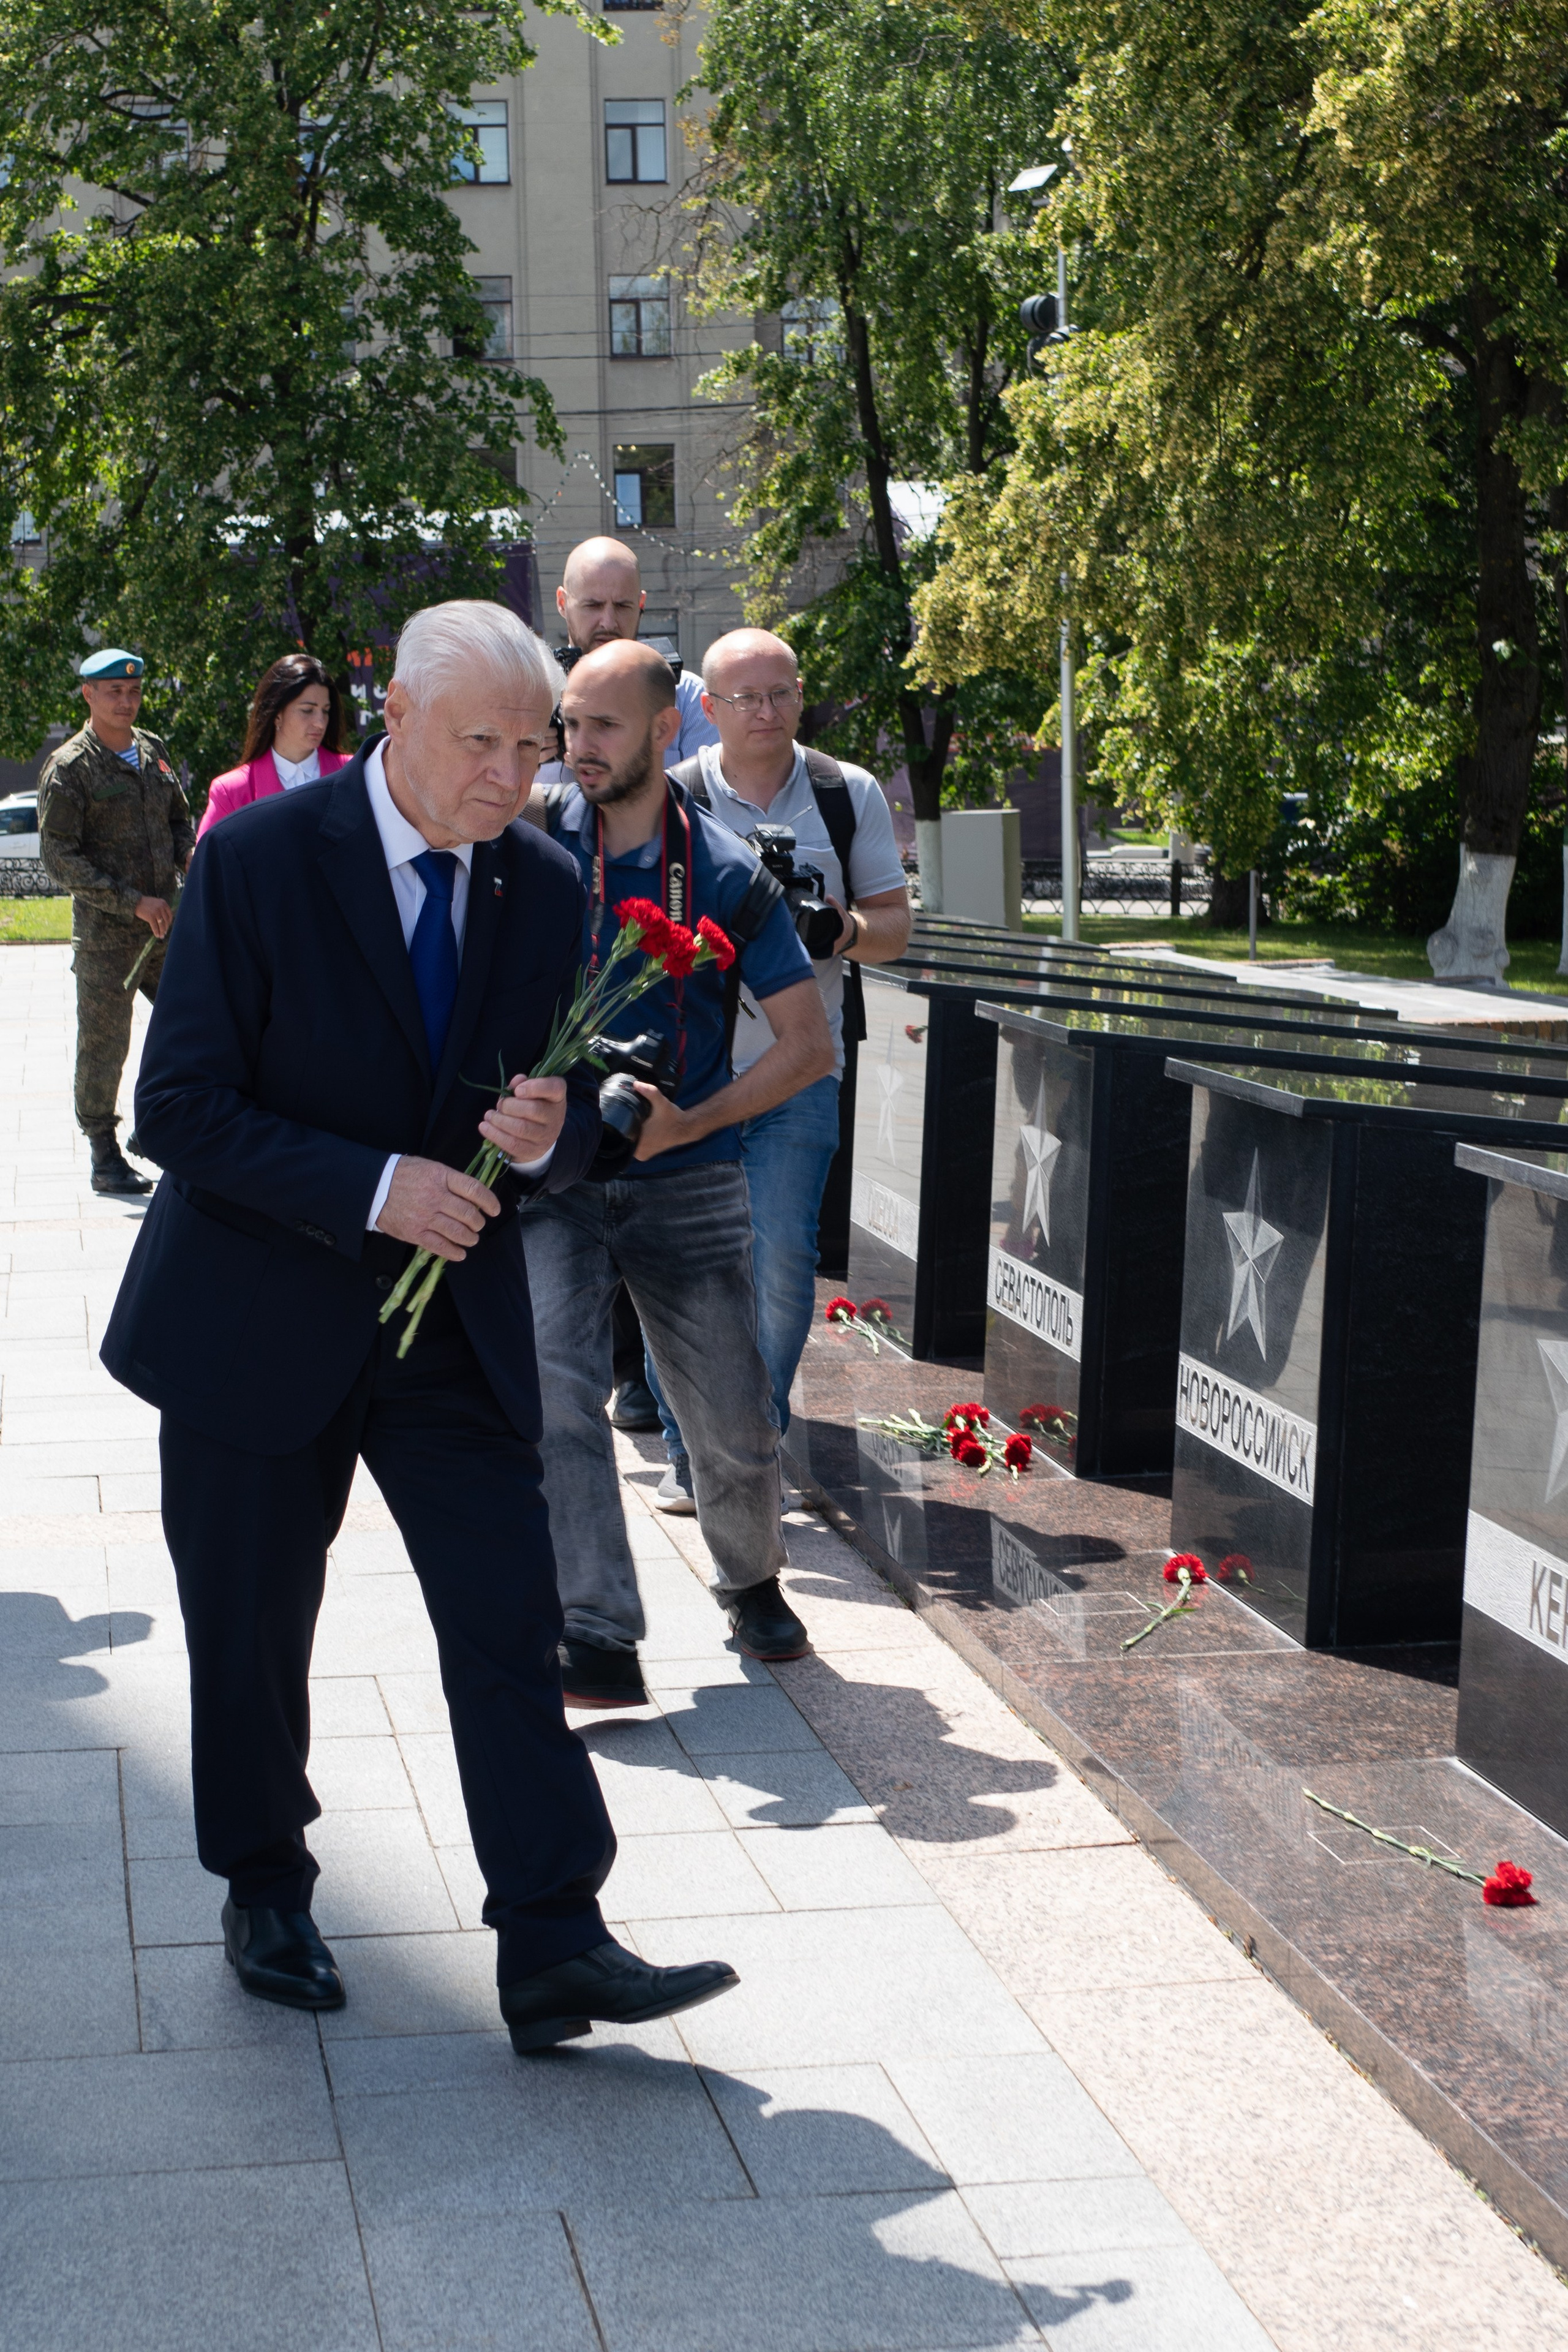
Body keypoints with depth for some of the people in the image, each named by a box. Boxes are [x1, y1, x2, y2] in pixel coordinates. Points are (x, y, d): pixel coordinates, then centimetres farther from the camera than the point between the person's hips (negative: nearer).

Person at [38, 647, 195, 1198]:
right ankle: (105, 1156, 13)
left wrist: (192, 860, 1)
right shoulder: (68, 768, -7)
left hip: (167, 923, 6)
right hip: (105, 933, -5)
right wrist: (133, 902, -16)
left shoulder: (155, 752, 11)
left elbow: (179, 821, 24)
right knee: (104, 1045, 1)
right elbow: (59, 858, -11)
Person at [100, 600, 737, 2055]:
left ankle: (554, 1951, -1)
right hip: (260, 1319, -3)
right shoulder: (258, 858, -13)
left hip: (456, 1319, 3)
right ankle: (264, 1890, 34)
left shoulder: (546, 888, 1)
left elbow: (570, 1110, 9)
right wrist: (372, 1188, -24)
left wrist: (554, 1134, -17)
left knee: (511, 1624, -5)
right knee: (252, 1634, 11)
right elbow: (178, 1107, -15)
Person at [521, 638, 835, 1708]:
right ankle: (598, 1638, -16)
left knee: (737, 1430, 5)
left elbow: (811, 1044, -1)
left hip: (687, 1183, 0)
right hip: (552, 1176, 0)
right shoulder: (535, 835, -1)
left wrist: (689, 1122, -13)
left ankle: (752, 1581, 35)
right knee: (555, 1387, -20)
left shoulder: (728, 875, -3)